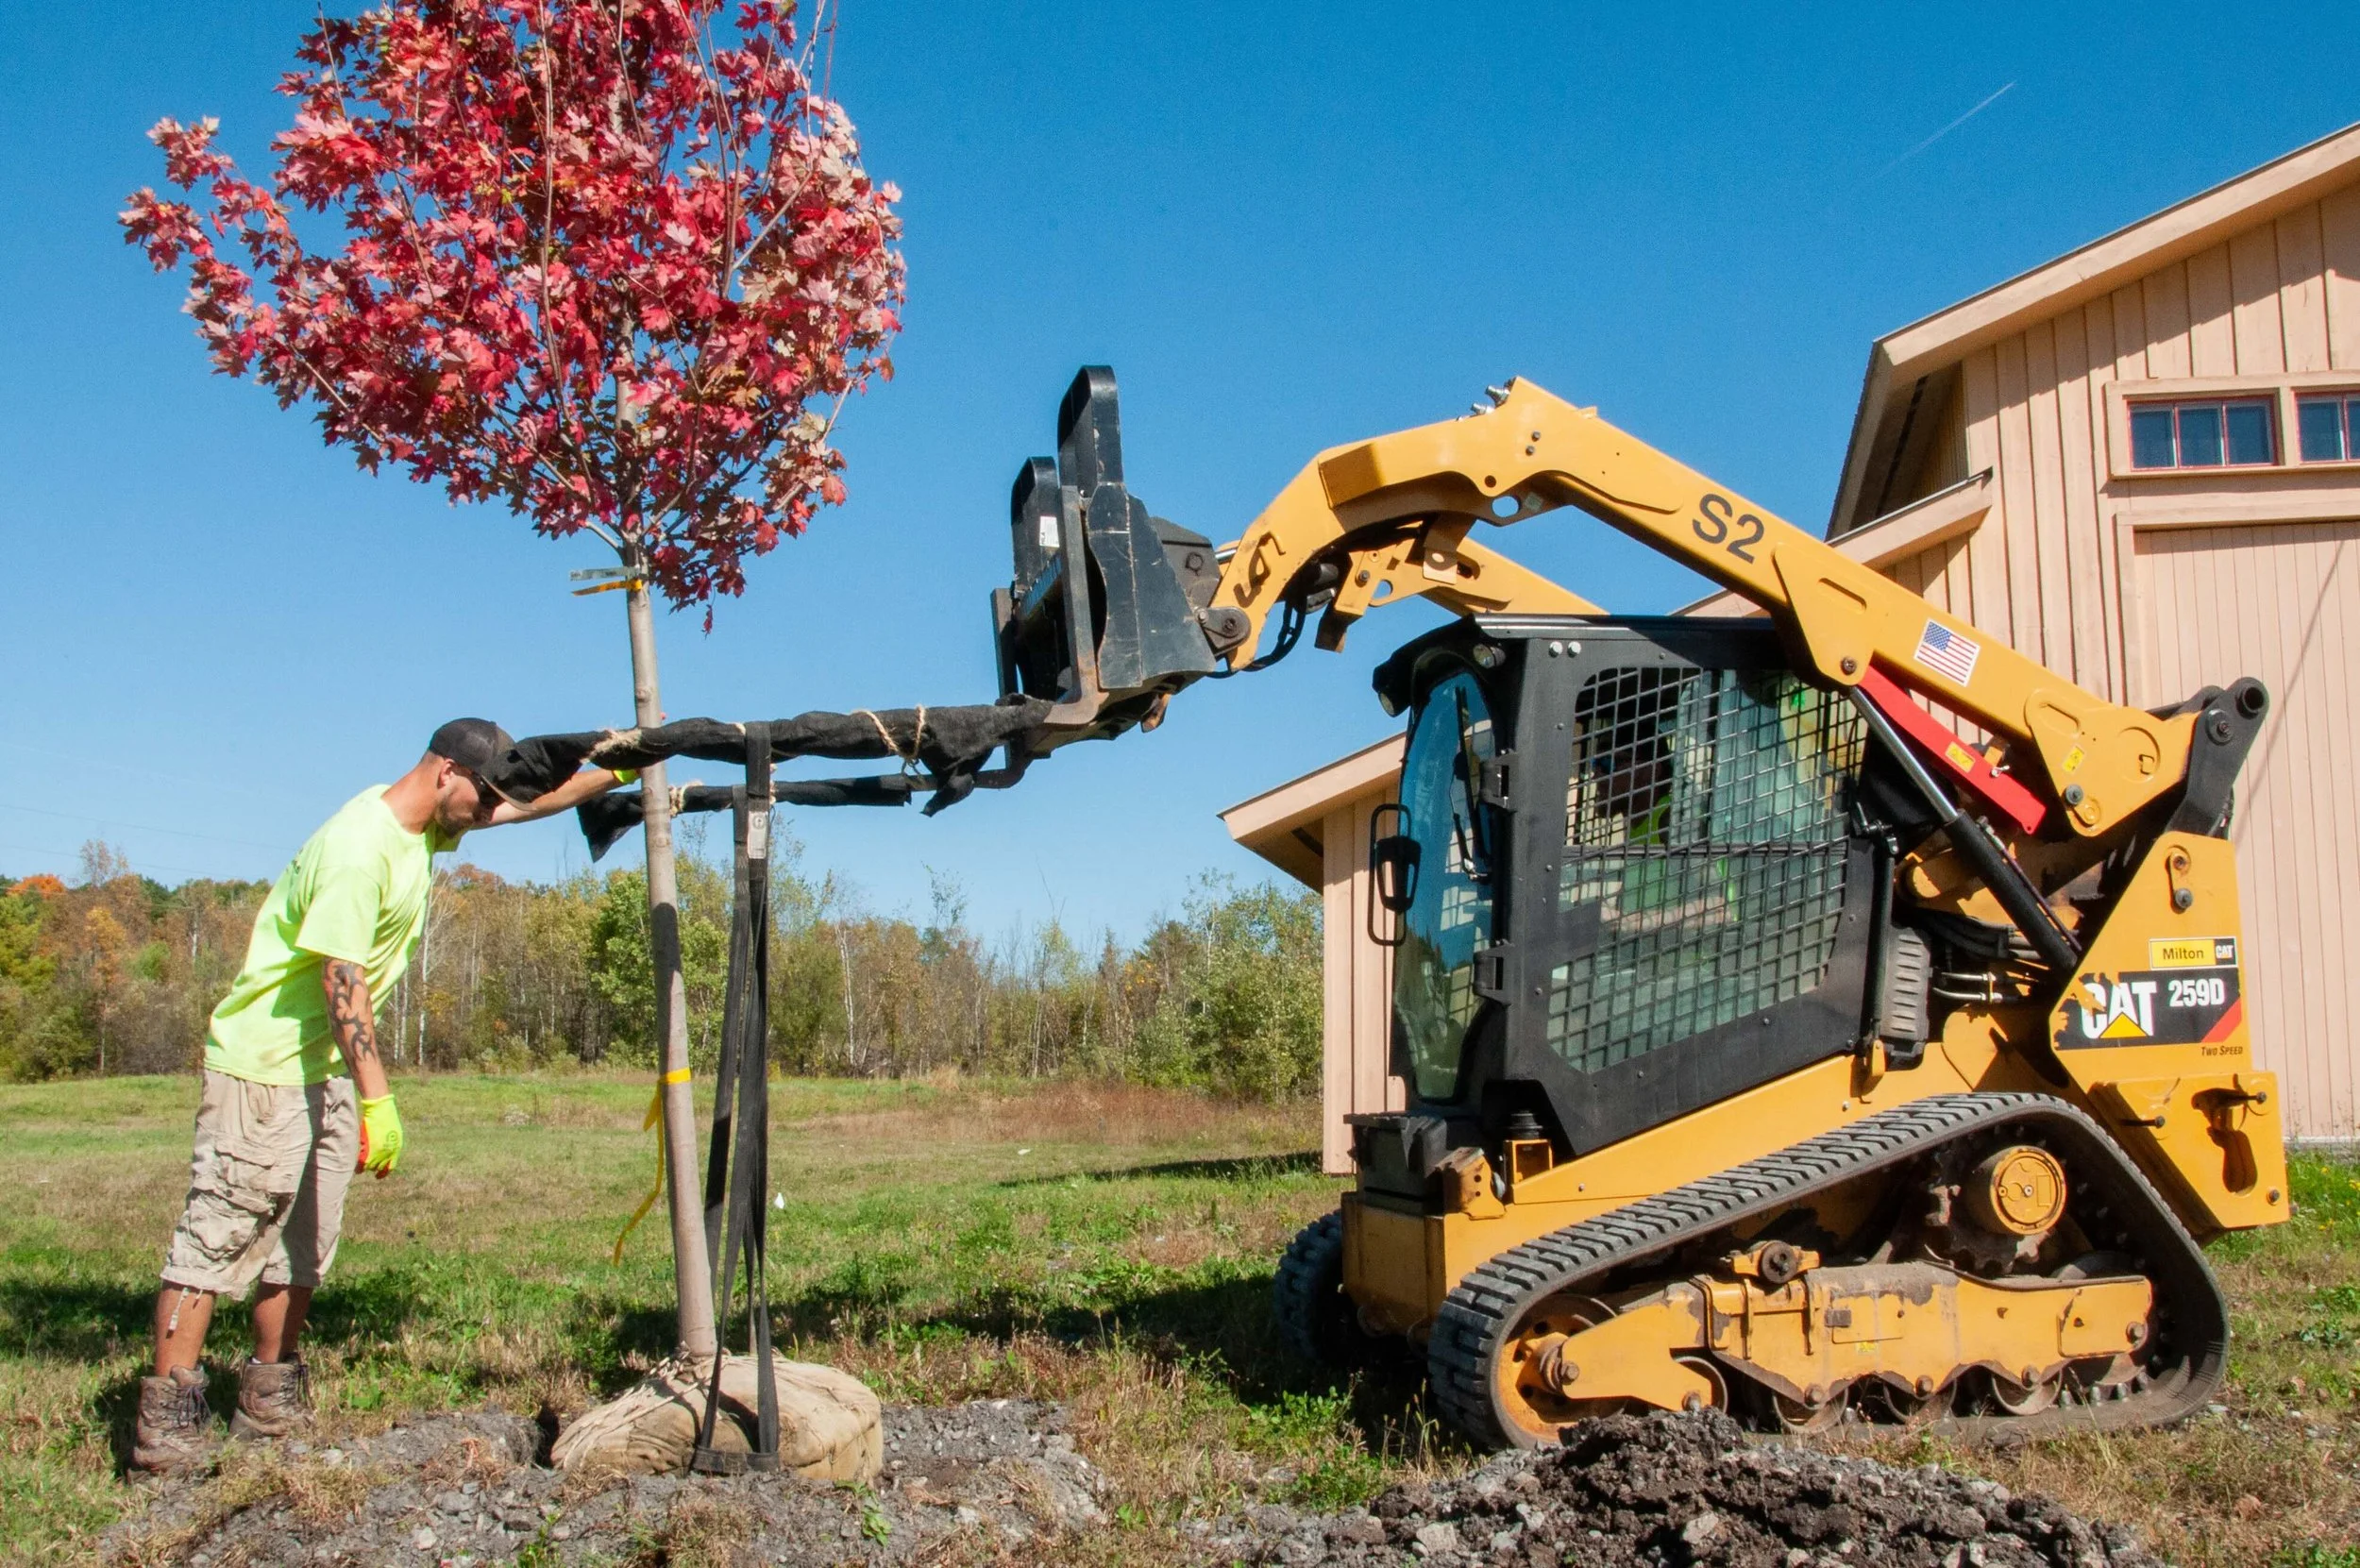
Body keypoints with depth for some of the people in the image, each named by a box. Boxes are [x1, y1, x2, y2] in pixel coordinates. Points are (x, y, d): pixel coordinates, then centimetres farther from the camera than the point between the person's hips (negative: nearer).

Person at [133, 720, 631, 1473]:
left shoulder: (418, 825, 6)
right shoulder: (359, 849, -23)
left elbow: (530, 801, 20)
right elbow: (342, 980, -28)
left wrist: (617, 772, 19)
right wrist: (377, 1099, -31)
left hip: (328, 1070, 10)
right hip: (264, 1065, -10)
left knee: (305, 1241, 11)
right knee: (221, 1232, -6)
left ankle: (268, 1402, 19)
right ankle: (167, 1416, -1)